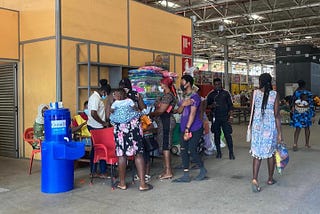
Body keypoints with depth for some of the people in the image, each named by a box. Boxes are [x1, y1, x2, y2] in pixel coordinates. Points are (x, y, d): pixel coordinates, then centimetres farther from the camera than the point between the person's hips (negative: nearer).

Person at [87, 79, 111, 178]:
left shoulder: (96, 97, 15)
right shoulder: (96, 98, -17)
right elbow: (93, 114, -25)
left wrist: (103, 122, 17)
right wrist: (104, 123, -16)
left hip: (94, 126, 10)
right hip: (96, 127, -10)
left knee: (95, 148, 13)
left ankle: (93, 171, 20)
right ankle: (103, 172, 5)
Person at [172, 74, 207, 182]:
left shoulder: (194, 96, -11)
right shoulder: (184, 97, 16)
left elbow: (192, 114, -18)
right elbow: (179, 111, 11)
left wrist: (187, 129, -23)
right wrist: (183, 104, -11)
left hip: (194, 129, -8)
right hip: (184, 128, 8)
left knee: (191, 151, -6)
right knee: (183, 150, 5)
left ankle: (203, 170, 17)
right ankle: (186, 175, 11)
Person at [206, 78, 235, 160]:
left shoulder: (226, 93, 5)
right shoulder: (211, 94, 9)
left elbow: (230, 105, 5)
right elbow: (207, 105, 10)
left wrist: (230, 116, -3)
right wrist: (212, 105, -13)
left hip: (225, 117, -2)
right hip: (215, 118, 2)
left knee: (228, 135, -6)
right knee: (217, 135, 7)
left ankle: (231, 153, 1)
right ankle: (218, 152, 18)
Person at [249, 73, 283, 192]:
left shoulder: (255, 93, -2)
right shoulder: (275, 94, -7)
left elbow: (252, 110, 5)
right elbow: (277, 115, -9)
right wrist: (279, 132, -6)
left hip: (257, 126, 1)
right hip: (271, 126, -1)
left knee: (257, 152, 4)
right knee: (271, 152, 14)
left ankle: (254, 179, -11)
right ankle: (270, 179, 26)